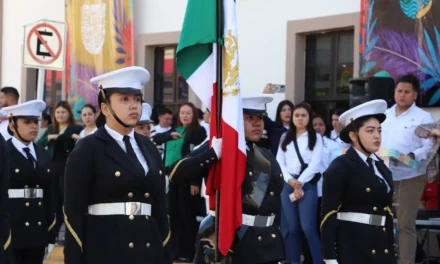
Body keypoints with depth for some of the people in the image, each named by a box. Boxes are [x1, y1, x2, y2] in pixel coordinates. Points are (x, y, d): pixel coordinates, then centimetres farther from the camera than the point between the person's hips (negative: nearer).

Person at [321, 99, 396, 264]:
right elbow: (329, 215, -10)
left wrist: (391, 250, 14)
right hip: (352, 248, -7)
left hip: (382, 248, 7)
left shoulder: (381, 167, 15)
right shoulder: (340, 167, -6)